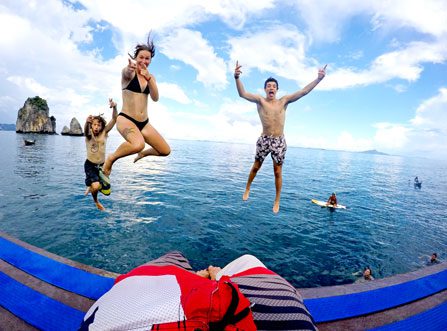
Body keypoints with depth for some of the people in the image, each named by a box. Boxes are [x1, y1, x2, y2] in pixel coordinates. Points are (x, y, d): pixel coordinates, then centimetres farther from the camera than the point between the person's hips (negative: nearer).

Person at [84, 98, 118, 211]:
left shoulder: (104, 133, -8)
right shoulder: (88, 135, -12)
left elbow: (114, 119, -21)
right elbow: (85, 130, -38)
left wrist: (114, 107, -39)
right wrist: (87, 122, -60)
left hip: (102, 165, 3)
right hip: (90, 165, -2)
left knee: (106, 191, 4)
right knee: (96, 186, -25)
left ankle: (91, 186, 38)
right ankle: (96, 201, 10)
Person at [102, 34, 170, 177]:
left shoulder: (150, 76, 11)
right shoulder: (128, 72, -3)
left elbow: (155, 98, -4)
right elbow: (126, 73, -28)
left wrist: (148, 78, -18)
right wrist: (130, 68, -52)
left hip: (144, 122, 6)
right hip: (126, 119, -6)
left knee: (165, 151, 2)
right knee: (138, 144, -37)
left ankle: (143, 153, 33)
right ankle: (111, 158, -8)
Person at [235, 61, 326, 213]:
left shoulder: (284, 101, 4)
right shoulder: (260, 100, -2)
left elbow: (303, 91, 2)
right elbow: (242, 94, -16)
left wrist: (319, 79, -7)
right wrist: (237, 77, -31)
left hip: (279, 141, 1)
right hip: (264, 140, -1)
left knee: (278, 172, 6)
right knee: (256, 167, 11)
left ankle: (277, 201, 20)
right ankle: (247, 188, 37)